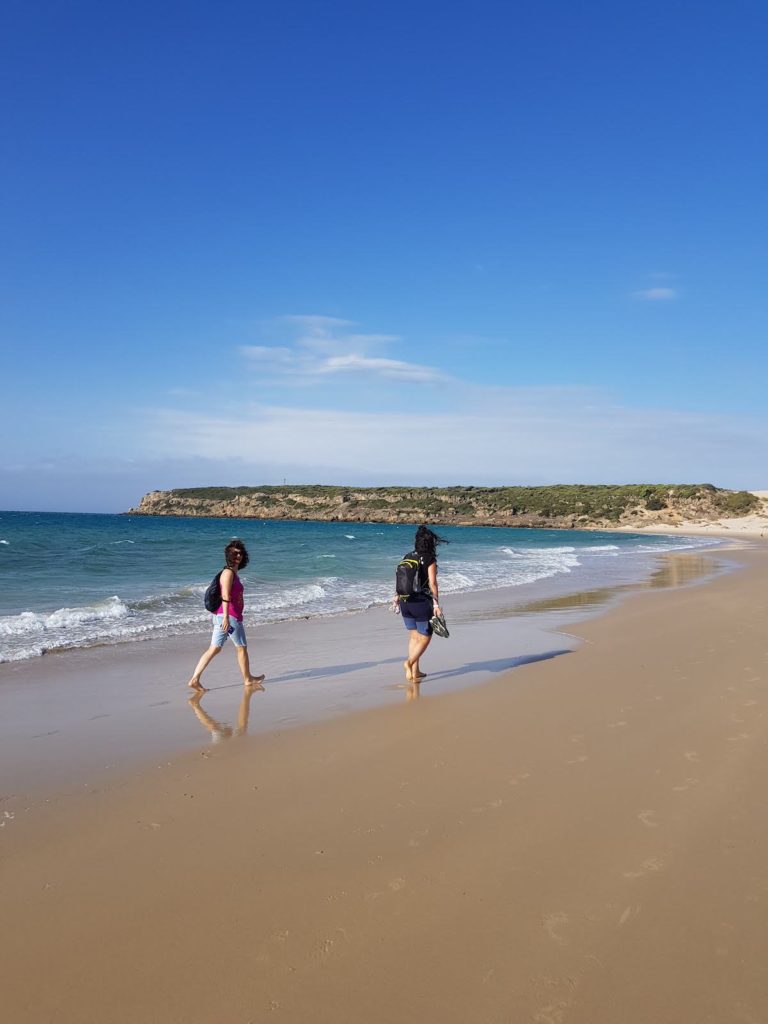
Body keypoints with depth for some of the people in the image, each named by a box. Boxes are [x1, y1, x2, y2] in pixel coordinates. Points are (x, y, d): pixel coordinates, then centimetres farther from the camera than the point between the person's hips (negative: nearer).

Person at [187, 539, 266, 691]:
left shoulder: (234, 572, 17)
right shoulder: (229, 572, -12)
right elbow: (225, 596, -21)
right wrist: (226, 617, -26)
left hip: (221, 615, 9)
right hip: (229, 615, -9)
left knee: (214, 649, 6)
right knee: (242, 647, 8)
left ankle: (194, 679, 0)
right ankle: (248, 679, 23)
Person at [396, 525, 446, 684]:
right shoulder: (430, 560, -10)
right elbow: (432, 584, -14)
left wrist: (398, 597, 22)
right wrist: (436, 604, -10)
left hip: (406, 602, 6)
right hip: (421, 602, -6)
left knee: (414, 637, 16)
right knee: (425, 638, 6)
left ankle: (415, 672, 18)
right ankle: (410, 662, -15)